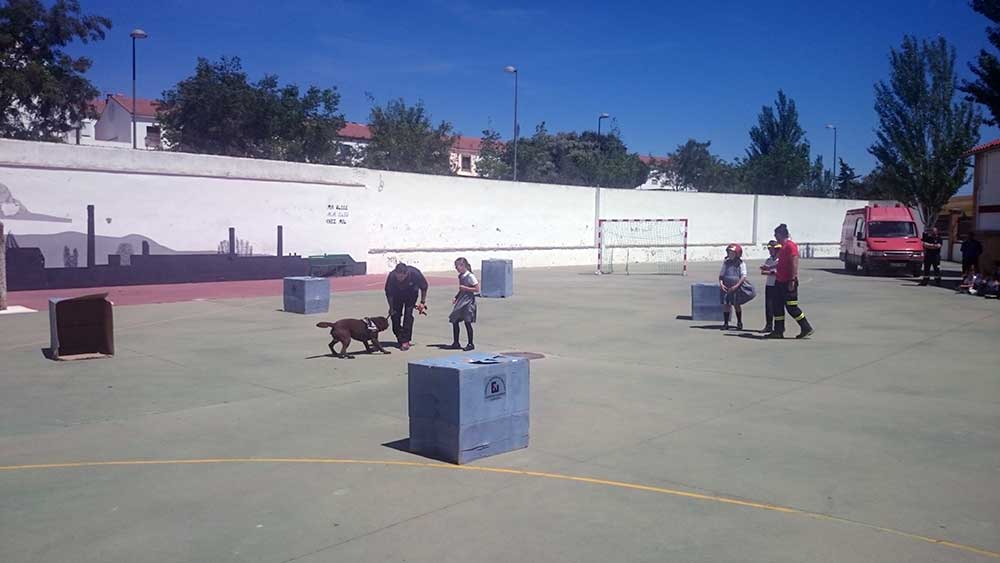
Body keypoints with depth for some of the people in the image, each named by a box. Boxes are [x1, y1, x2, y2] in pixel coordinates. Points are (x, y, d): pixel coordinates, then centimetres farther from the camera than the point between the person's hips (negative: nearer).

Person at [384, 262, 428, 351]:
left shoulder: (415, 273, -35)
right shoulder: (392, 276, -34)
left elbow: (424, 287, -14)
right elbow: (389, 293, -14)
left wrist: (423, 302, -10)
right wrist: (391, 308, -10)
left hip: (411, 294, -1)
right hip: (397, 295, 1)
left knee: (408, 315, -16)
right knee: (395, 315, -4)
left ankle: (405, 341, -11)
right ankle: (400, 340, 13)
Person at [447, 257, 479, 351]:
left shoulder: (470, 276, -13)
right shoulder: (461, 276, 11)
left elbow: (477, 289, -14)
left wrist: (465, 288, -19)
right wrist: (456, 298, 11)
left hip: (468, 301, -8)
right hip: (460, 301, 9)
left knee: (467, 322, -5)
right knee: (454, 321, 7)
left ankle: (470, 344, 6)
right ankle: (456, 343, 18)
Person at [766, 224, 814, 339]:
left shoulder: (791, 246, -15)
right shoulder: (783, 247, 15)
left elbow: (794, 264, -20)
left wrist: (792, 280, -24)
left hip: (788, 283, -10)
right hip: (780, 281, 10)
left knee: (791, 307, -5)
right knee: (777, 306, 8)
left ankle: (807, 328, 5)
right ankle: (778, 331, 13)